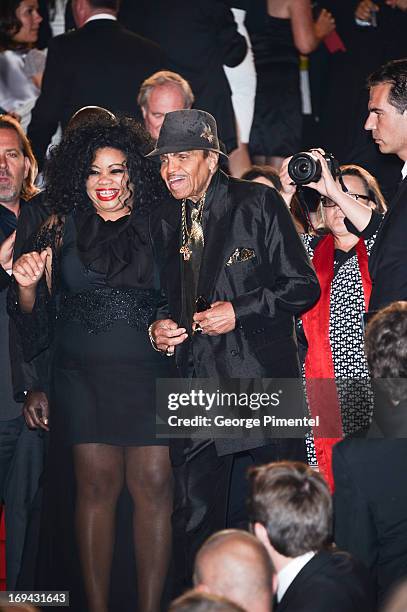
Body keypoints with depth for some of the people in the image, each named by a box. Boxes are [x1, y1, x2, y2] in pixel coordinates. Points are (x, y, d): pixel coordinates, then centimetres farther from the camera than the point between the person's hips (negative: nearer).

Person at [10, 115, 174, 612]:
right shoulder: (63, 230, 6)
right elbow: (37, 321, 9)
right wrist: (27, 286, -10)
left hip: (151, 377, 0)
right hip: (83, 378, 1)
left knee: (154, 487, -4)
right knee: (97, 486, 0)